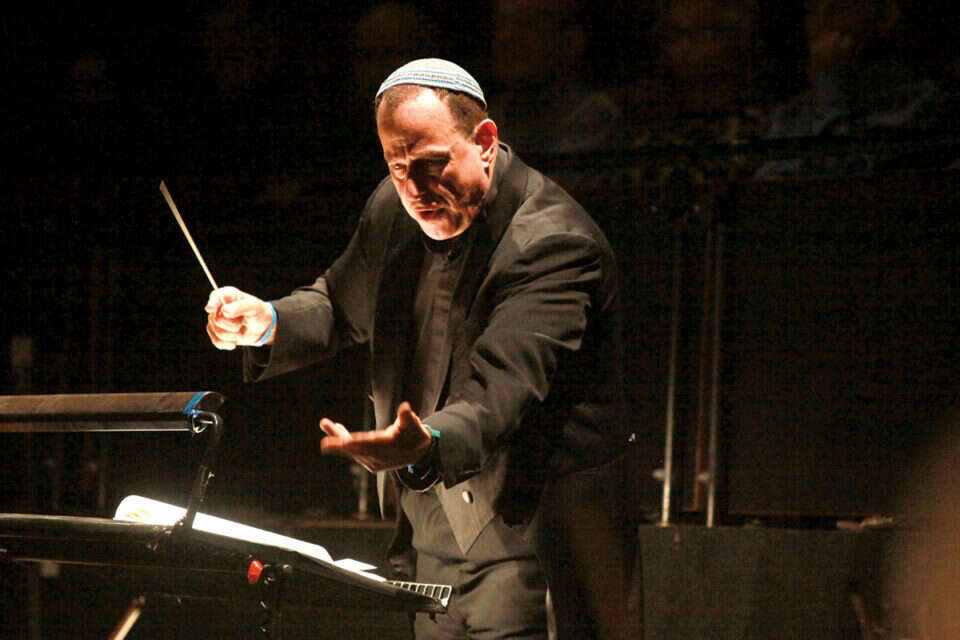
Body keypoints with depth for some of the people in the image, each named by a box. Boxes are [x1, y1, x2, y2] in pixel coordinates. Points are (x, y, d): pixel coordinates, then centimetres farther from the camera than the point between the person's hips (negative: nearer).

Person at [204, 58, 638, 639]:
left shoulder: (554, 242, -22)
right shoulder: (393, 209, 3)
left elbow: (502, 385, -35)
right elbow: (342, 305, 22)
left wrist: (429, 449, -54)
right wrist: (266, 325, 0)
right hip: (438, 521, 7)